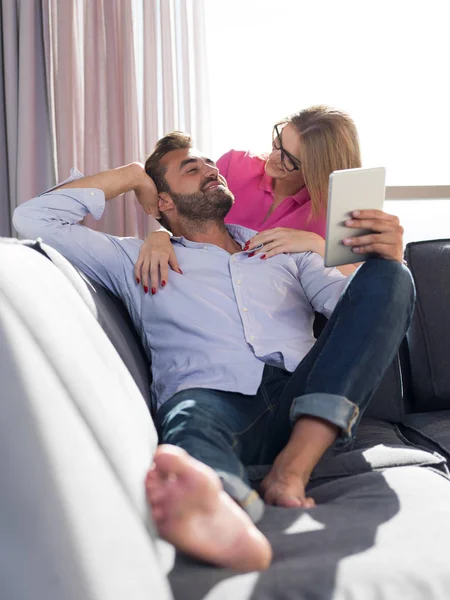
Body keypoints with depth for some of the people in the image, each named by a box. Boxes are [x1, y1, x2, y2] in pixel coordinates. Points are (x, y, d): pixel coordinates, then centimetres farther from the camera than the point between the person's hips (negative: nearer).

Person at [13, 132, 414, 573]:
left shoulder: (284, 248, 31)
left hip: (305, 406, 3)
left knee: (388, 276, -17)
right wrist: (130, 175, 25)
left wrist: (387, 258, -8)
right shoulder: (138, 260, 26)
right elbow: (33, 219, 21)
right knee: (189, 413, -38)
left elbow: (348, 299, 16)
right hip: (213, 398, -2)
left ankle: (292, 470, -33)